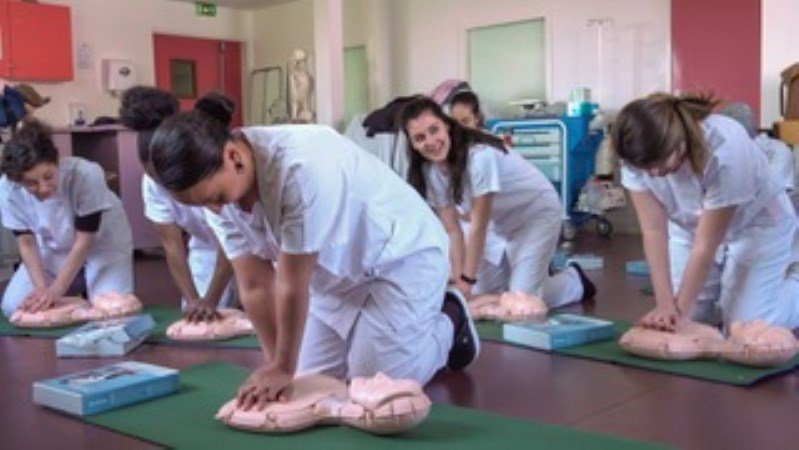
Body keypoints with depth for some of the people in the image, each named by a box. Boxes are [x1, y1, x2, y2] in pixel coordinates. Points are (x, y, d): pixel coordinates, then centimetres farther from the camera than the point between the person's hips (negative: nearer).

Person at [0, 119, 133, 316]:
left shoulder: (86, 175, -37)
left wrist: (56, 290, -26)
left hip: (103, 245, -3)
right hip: (54, 251, 3)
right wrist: (41, 288, -26)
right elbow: (27, 243, -13)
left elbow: (84, 241, -26)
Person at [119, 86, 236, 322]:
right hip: (206, 248, 4)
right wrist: (192, 300, -25)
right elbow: (172, 245, -16)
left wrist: (211, 301, -30)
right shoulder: (152, 182, -20)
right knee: (193, 318, -2)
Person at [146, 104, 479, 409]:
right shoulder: (217, 187, -13)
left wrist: (284, 368, -18)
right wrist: (276, 364, -9)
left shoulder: (302, 167, -38)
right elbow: (255, 285, -8)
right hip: (335, 271, 8)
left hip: (401, 258, -7)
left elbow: (293, 285, -29)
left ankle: (447, 324, 17)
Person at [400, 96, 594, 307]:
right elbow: (452, 230, -12)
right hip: (500, 221, 7)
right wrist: (458, 279, -18)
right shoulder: (430, 171, -14)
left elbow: (479, 227, -30)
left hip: (537, 212, -6)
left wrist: (467, 282, -27)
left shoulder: (480, 155, -35)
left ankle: (575, 279, 16)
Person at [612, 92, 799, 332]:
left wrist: (681, 309, -24)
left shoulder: (725, 151, -37)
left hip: (755, 227, -4)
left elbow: (706, 244, -29)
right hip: (689, 228, 4)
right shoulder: (639, 154, -24)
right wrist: (665, 304, -26)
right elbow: (653, 230, -21)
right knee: (687, 322, -6)